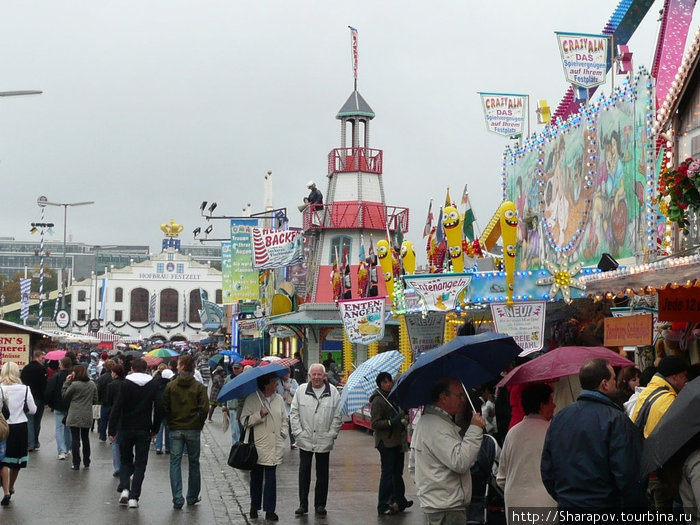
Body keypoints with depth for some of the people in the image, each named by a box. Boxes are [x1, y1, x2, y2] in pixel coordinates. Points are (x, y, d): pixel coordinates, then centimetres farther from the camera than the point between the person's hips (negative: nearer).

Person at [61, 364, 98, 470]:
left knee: (75, 439, 0)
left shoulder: (74, 385, -15)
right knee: (85, 438, 16)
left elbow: (64, 395, -3)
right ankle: (86, 463, 21)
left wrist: (66, 382, 1)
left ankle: (76, 464, 0)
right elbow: (95, 400, 8)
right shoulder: (92, 384, 2)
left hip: (75, 417, -5)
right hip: (87, 416, 5)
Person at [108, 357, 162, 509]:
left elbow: (117, 408, -8)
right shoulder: (154, 385, 1)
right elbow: (158, 409, 1)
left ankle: (124, 489, -2)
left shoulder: (125, 384, -5)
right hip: (144, 430, 1)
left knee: (125, 459, 17)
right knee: (140, 463, 6)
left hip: (126, 428, 0)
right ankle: (134, 497, -1)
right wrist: (155, 429, 10)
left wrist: (112, 430, -5)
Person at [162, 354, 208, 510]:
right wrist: (199, 423, 6)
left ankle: (177, 499, -4)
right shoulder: (199, 387, -5)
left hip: (175, 430, 0)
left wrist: (171, 422, 12)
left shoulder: (171, 385, -3)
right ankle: (192, 497, 21)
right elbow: (204, 409, -9)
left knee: (175, 463, 4)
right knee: (193, 463, 13)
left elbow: (164, 407, -1)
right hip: (193, 429, 0)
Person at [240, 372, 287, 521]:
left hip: (274, 446, 3)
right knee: (256, 478, 7)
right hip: (257, 446, -3)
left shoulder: (279, 399, 10)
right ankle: (254, 508, 22)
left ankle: (270, 510, 2)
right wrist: (259, 414, -17)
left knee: (271, 478, -2)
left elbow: (284, 419, 20)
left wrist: (283, 434, 8)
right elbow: (245, 420, -5)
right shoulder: (252, 399, -4)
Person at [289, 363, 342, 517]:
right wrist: (298, 432, -4)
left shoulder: (333, 392, -1)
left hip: (324, 441, 0)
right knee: (304, 472, 3)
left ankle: (320, 504, 17)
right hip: (305, 439, 0)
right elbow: (294, 413, 4)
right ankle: (303, 504, 11)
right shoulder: (301, 390, 2)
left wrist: (331, 434, -4)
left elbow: (338, 416, 1)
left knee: (322, 473, 8)